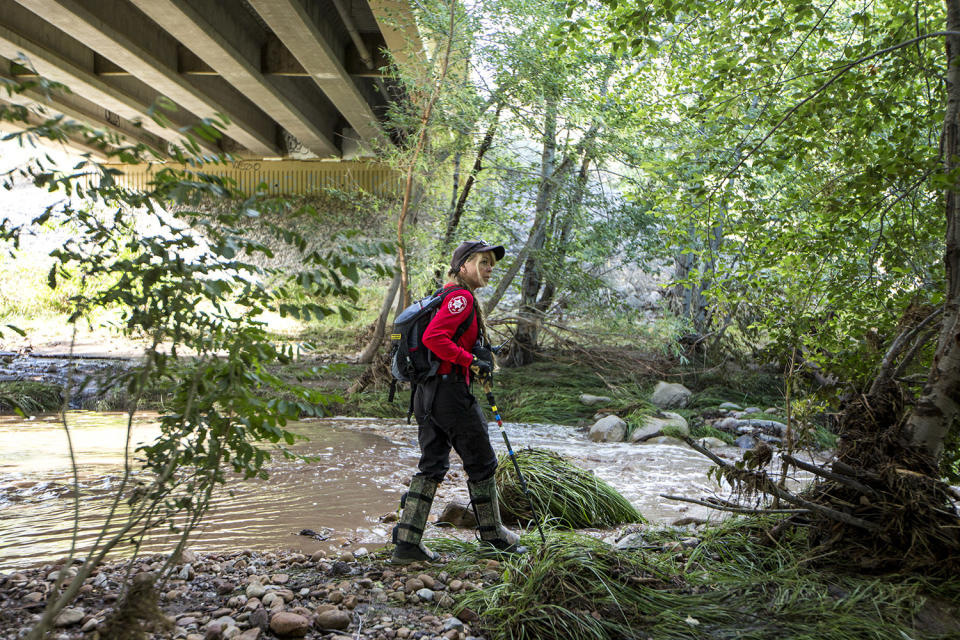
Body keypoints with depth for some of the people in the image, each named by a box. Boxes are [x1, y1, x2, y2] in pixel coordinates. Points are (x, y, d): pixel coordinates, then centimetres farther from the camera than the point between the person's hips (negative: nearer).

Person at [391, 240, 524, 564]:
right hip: (450, 389, -9)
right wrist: (471, 361, -18)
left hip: (426, 391, 9)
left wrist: (481, 356, 16)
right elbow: (433, 337, -24)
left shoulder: (448, 296, 18)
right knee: (481, 463, 7)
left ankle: (407, 543, 10)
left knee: (431, 466, 11)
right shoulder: (461, 297, -12)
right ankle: (493, 534, 23)